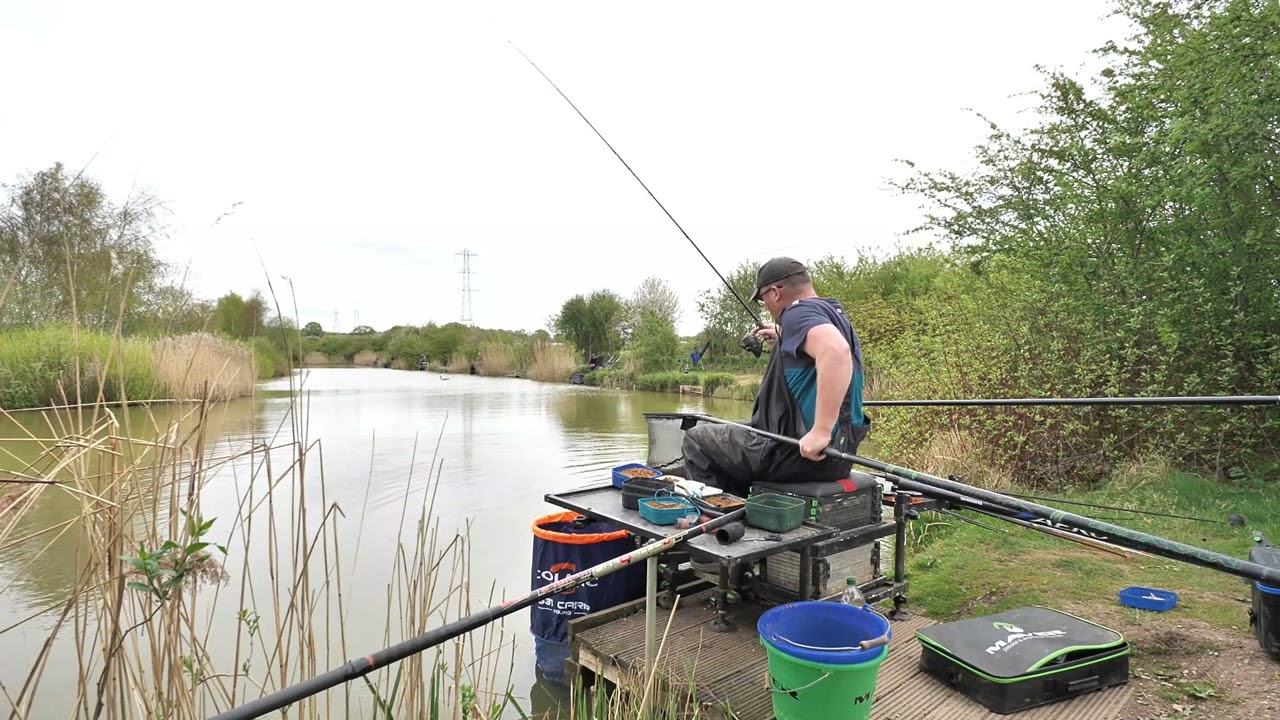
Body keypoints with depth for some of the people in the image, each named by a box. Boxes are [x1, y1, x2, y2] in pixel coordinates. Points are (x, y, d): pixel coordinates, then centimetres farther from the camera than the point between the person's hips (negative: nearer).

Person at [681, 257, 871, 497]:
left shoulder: (799, 312, -15)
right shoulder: (835, 314, 14)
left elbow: (836, 352, -35)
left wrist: (821, 431, -35)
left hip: (801, 453, -10)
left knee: (696, 439, 3)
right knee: (736, 439, 29)